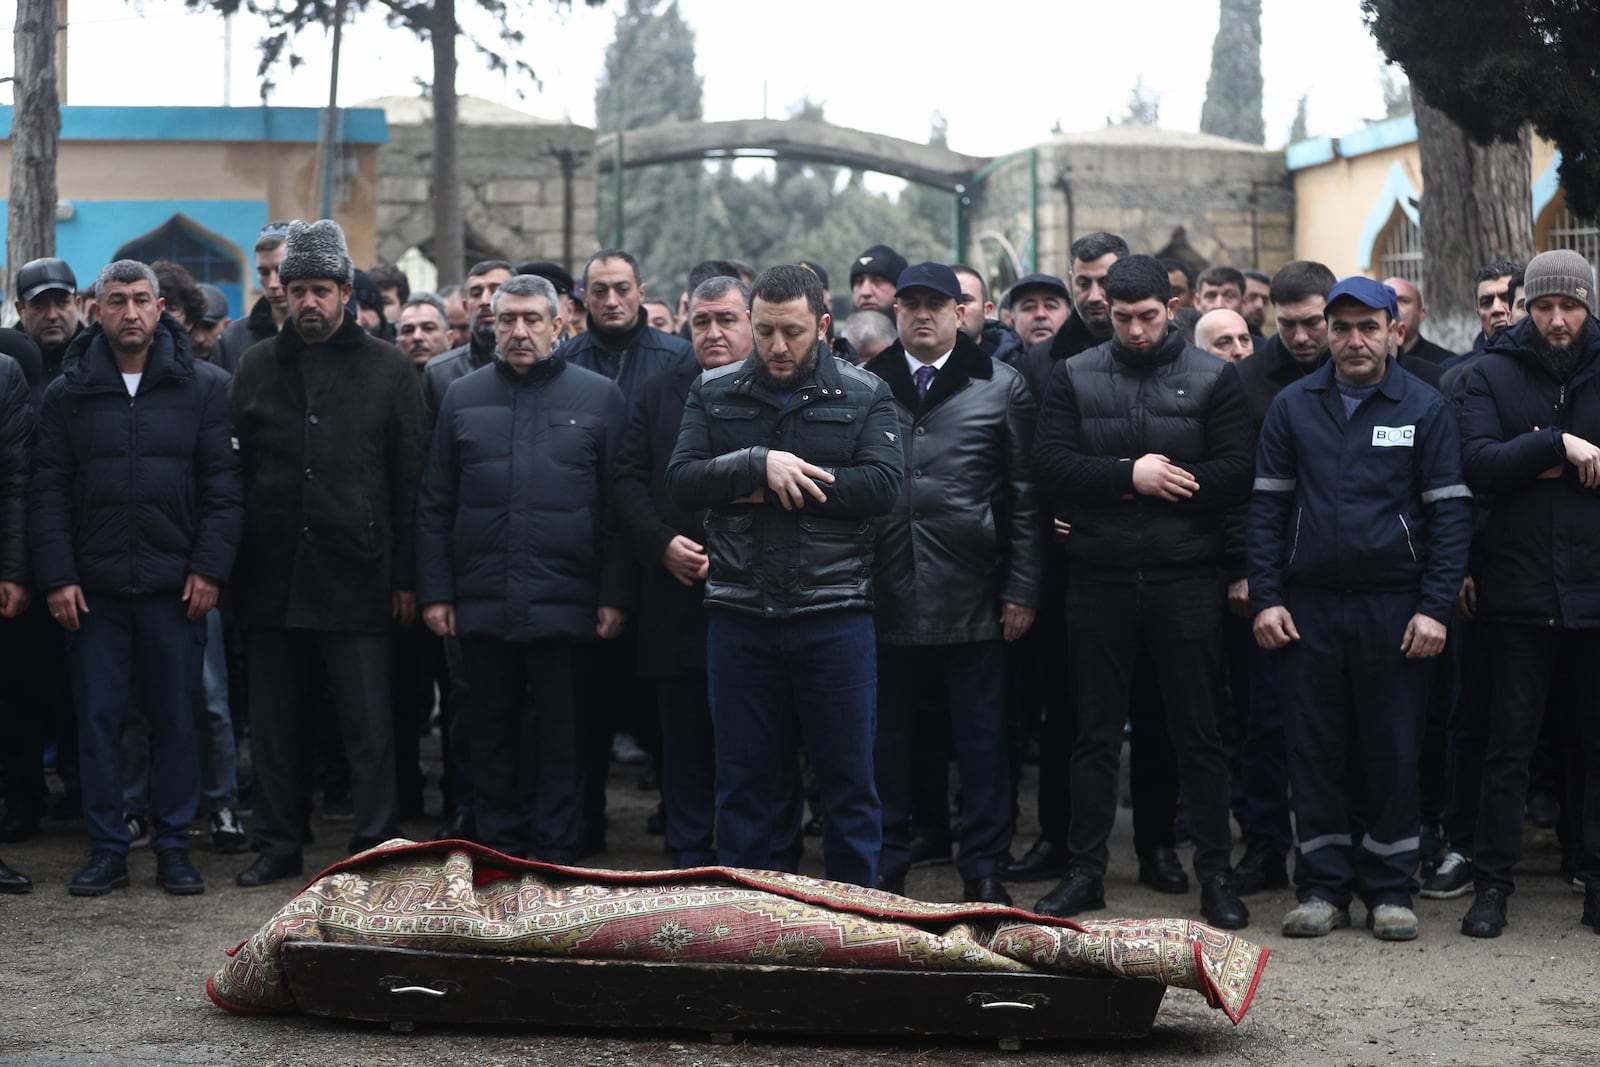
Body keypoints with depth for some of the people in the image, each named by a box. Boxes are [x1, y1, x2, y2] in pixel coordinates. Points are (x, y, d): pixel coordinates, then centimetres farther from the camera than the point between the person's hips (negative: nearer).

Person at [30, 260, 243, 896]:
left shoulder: (203, 388, 3)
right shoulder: (68, 393, 6)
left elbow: (223, 486, 1)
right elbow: (49, 491, 4)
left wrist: (210, 568, -8)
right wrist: (57, 575, -5)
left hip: (175, 584, -1)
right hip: (94, 587, 1)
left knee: (175, 717, 4)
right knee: (99, 717, 4)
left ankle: (173, 848, 12)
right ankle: (106, 850, 11)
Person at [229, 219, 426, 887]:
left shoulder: (387, 369, 3)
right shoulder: (256, 367, 10)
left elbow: (408, 479, 2)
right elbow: (233, 469, 9)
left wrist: (406, 576, -3)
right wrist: (229, 565, 2)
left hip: (356, 575, -3)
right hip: (270, 576, 3)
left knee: (368, 723, -1)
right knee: (274, 720, 9)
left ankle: (375, 849, 6)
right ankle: (278, 844, 19)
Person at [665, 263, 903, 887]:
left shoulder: (866, 396, 3)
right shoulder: (713, 393, 9)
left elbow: (882, 485, -11)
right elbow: (681, 483, -2)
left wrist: (770, 489, -12)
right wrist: (760, 464, -18)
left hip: (834, 615, -2)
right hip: (740, 616, 2)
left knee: (848, 777, 3)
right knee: (747, 778, 8)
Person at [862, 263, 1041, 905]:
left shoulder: (1002, 389, 5)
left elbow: (1024, 496, 4)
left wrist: (1021, 590, -1)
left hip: (972, 602, -1)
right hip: (886, 599, 1)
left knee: (983, 742, 4)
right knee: (887, 743, 8)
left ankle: (983, 870, 13)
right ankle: (885, 867, 19)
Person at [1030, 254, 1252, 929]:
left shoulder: (1213, 378, 3)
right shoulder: (1074, 377, 6)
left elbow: (1235, 473, -7)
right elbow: (1050, 463, -6)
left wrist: (1155, 484, -13)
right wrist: (1130, 475, -17)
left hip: (1186, 577, -1)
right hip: (1100, 578, 1)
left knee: (1198, 733, 4)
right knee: (1096, 732, 8)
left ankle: (1214, 874, 10)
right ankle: (1084, 871, 16)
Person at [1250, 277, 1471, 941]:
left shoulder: (1425, 408, 1)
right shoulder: (1294, 406, 6)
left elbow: (1451, 512, -1)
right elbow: (1268, 506, 7)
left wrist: (1435, 607, -8)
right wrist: (1265, 598, -2)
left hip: (1394, 606, -2)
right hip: (1309, 605, 2)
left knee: (1393, 749, 3)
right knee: (1315, 748, 4)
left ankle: (1390, 890, 12)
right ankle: (1323, 886, 13)